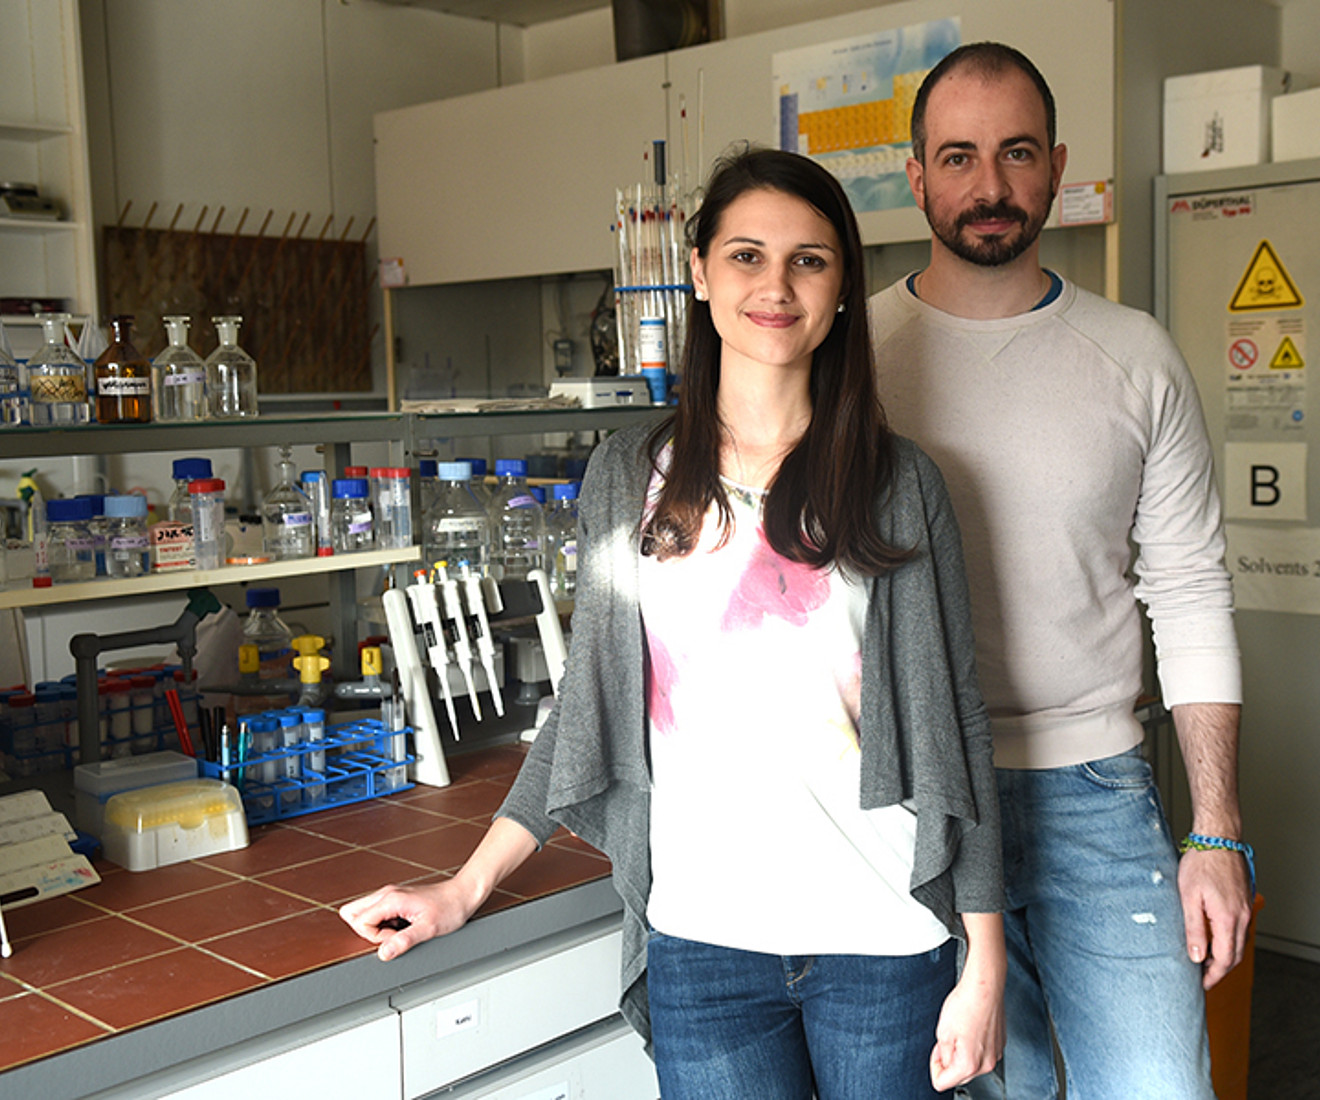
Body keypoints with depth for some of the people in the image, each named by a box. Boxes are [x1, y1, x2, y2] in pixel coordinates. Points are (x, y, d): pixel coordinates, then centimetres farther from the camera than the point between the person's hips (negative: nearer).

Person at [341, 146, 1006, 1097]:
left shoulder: (899, 486, -1)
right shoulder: (629, 477, 4)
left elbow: (955, 726, 0)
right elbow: (588, 707, 10)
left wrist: (985, 967, -2)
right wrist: (465, 889, 7)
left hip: (883, 945, -1)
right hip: (702, 942, 1)